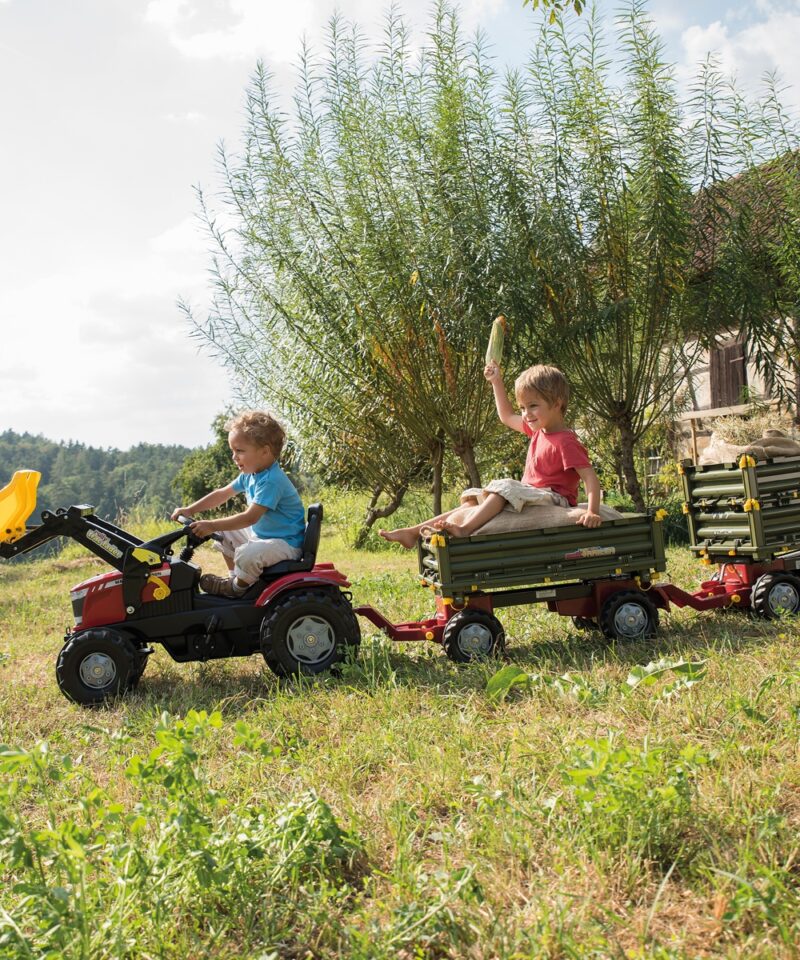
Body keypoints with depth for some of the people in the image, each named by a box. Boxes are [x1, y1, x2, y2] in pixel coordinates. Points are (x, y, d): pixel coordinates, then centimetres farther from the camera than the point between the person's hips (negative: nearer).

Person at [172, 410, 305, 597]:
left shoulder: (272, 481, -28)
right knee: (225, 534, 13)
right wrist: (189, 510, 3)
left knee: (246, 554, -33)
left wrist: (212, 525, -33)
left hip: (286, 543, -10)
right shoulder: (250, 474, 3)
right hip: (260, 533, 10)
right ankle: (237, 577, 20)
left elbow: (250, 517, -33)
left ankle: (237, 587, -4)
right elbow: (222, 494, 11)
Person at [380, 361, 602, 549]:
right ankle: (414, 532, -9)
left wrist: (592, 512, -35)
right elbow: (507, 416, 27)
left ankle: (464, 529, -45)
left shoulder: (566, 443, -15)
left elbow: (590, 477, -22)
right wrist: (497, 381, 23)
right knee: (472, 502, -1)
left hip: (551, 498, -9)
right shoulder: (538, 430, 12)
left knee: (504, 488, -33)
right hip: (532, 496, 9)